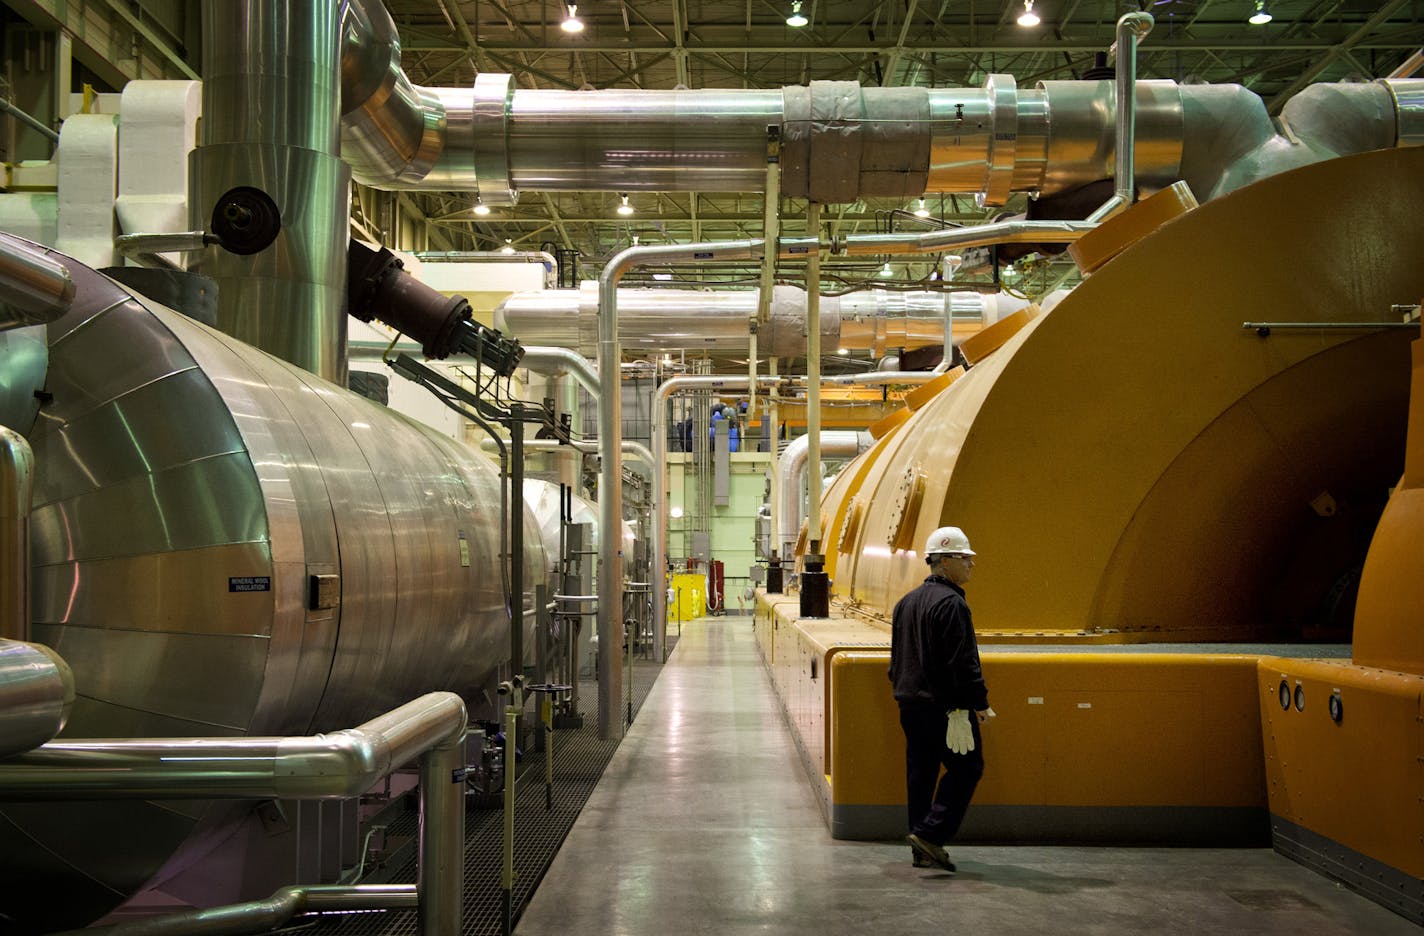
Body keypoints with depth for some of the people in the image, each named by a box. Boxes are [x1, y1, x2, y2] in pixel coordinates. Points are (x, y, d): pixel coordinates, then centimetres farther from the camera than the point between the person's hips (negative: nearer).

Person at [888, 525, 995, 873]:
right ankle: (930, 834, -6)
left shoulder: (906, 602, 14)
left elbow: (896, 658, 19)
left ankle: (923, 848, 15)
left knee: (921, 772, 12)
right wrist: (980, 702, -12)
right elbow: (963, 662, -18)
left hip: (910, 704, 9)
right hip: (944, 704, -9)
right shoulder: (950, 603, -15)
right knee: (966, 767, 0)